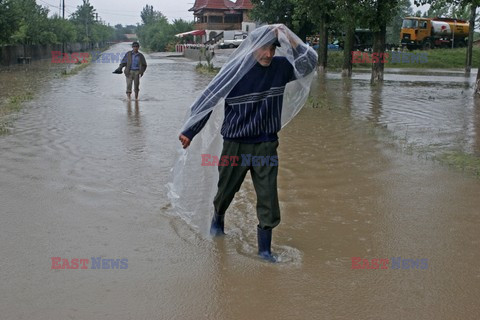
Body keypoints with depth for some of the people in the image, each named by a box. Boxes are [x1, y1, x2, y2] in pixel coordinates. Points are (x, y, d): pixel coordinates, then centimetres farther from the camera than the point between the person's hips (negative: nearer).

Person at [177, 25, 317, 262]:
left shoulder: (280, 67, -3)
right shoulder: (235, 70, -13)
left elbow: (309, 63, -12)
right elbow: (209, 99, -8)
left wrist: (290, 37, -22)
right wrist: (189, 131, -7)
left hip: (266, 145, 2)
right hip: (235, 145, -1)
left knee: (268, 199, -2)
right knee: (226, 190, 17)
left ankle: (264, 249, 12)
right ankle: (218, 220, 50)